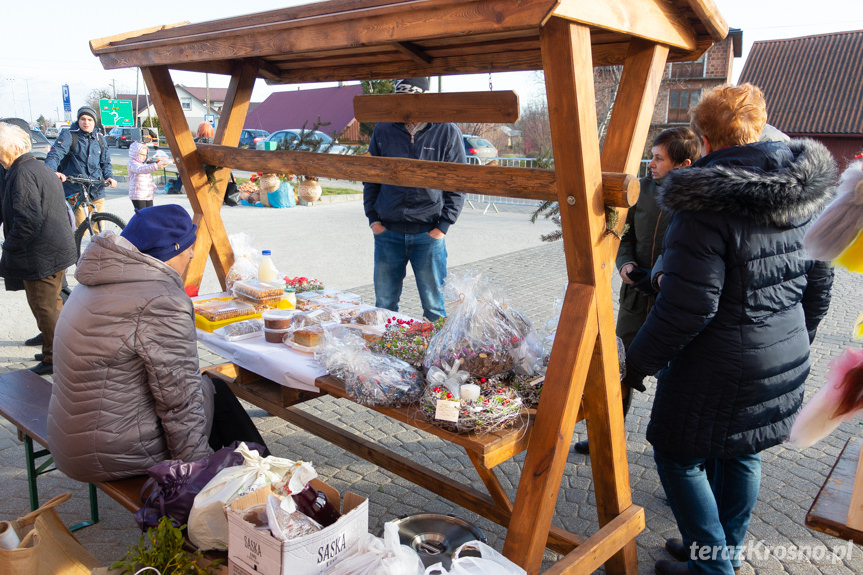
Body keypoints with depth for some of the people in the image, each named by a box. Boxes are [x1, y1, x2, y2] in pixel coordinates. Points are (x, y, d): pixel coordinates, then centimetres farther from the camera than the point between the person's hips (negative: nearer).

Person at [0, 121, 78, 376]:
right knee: (53, 303, 21)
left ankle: (53, 359, 11)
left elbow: (28, 219, -26)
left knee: (44, 307, 1)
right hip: (58, 249, 10)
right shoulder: (39, 167, 14)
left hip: (41, 256, -10)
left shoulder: (23, 173, -18)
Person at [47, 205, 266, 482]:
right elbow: (180, 401, -21)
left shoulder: (96, 284, 8)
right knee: (218, 395, 4)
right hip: (113, 455, -9)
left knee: (213, 388, 15)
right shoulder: (163, 303, -23)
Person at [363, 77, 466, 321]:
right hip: (387, 232, 2)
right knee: (384, 304, 11)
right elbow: (370, 177, 14)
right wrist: (372, 217, 4)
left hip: (428, 234, -2)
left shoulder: (447, 132, -1)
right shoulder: (383, 130, 5)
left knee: (433, 307, 6)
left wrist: (443, 226, -6)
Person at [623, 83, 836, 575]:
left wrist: (638, 361, -11)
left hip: (722, 368, -8)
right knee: (742, 454, 22)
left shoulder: (709, 206, -22)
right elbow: (819, 284, 12)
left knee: (678, 457, 10)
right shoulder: (805, 192, 2)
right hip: (788, 359, 8)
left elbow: (686, 309, -24)